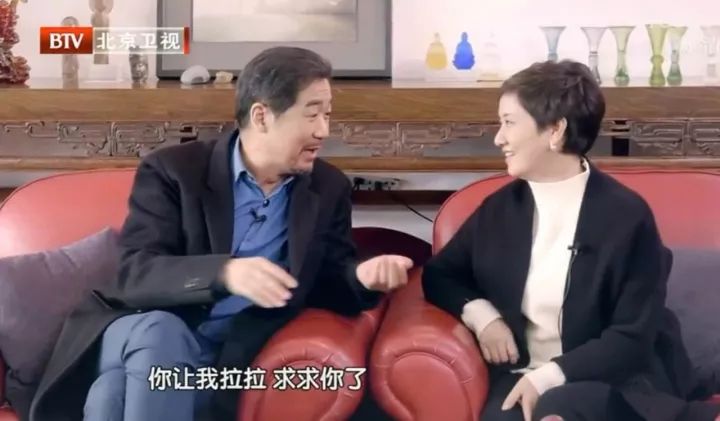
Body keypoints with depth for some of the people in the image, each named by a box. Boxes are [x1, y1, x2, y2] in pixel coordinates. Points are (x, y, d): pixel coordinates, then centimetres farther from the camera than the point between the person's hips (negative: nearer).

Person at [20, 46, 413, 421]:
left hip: (225, 356, 0)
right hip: (146, 334, 0)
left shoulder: (328, 188, 6)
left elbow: (329, 282, 9)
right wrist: (223, 273, -33)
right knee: (161, 332, -37)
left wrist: (362, 277, -16)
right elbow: (135, 275, -14)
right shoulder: (172, 170, -4)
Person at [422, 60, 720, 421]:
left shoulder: (626, 214, -6)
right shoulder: (498, 208, 7)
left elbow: (633, 338, -7)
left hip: (611, 382, -3)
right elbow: (438, 275, 17)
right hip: (520, 376, 4)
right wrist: (480, 315, -4)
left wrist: (549, 376, -19)